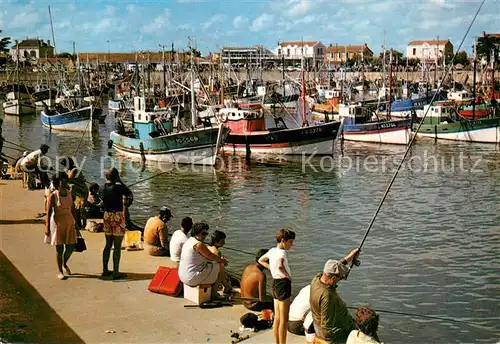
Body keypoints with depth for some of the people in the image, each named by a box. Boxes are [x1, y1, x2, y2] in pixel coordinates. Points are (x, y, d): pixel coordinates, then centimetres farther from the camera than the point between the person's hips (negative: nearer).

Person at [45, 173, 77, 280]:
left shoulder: (69, 193, 4)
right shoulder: (53, 196, -11)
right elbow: (48, 212, -11)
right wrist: (47, 228, -13)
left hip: (69, 222, 5)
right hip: (58, 223, -5)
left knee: (71, 247, 4)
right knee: (59, 248, 2)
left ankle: (65, 263, 35)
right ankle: (60, 271, 17)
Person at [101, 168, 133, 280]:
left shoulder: (105, 186, 3)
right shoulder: (118, 186, -13)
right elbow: (130, 194, 0)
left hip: (107, 215, 7)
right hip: (117, 216, -7)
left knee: (108, 245, 15)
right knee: (117, 246, -2)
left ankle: (105, 270, 20)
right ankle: (116, 272, 0)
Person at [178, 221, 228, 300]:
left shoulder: (189, 241, 9)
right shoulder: (199, 244, -21)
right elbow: (211, 256, -9)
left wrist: (219, 259, 19)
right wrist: (222, 260, 9)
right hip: (193, 278, -10)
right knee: (221, 266, 5)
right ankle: (213, 294, 14)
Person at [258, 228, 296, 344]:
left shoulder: (272, 250, 6)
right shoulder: (282, 252, -18)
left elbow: (261, 260, 23)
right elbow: (280, 265, -37)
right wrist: (287, 275, -20)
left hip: (275, 283, 9)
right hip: (283, 283, -9)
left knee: (277, 318, 15)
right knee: (284, 320, 0)